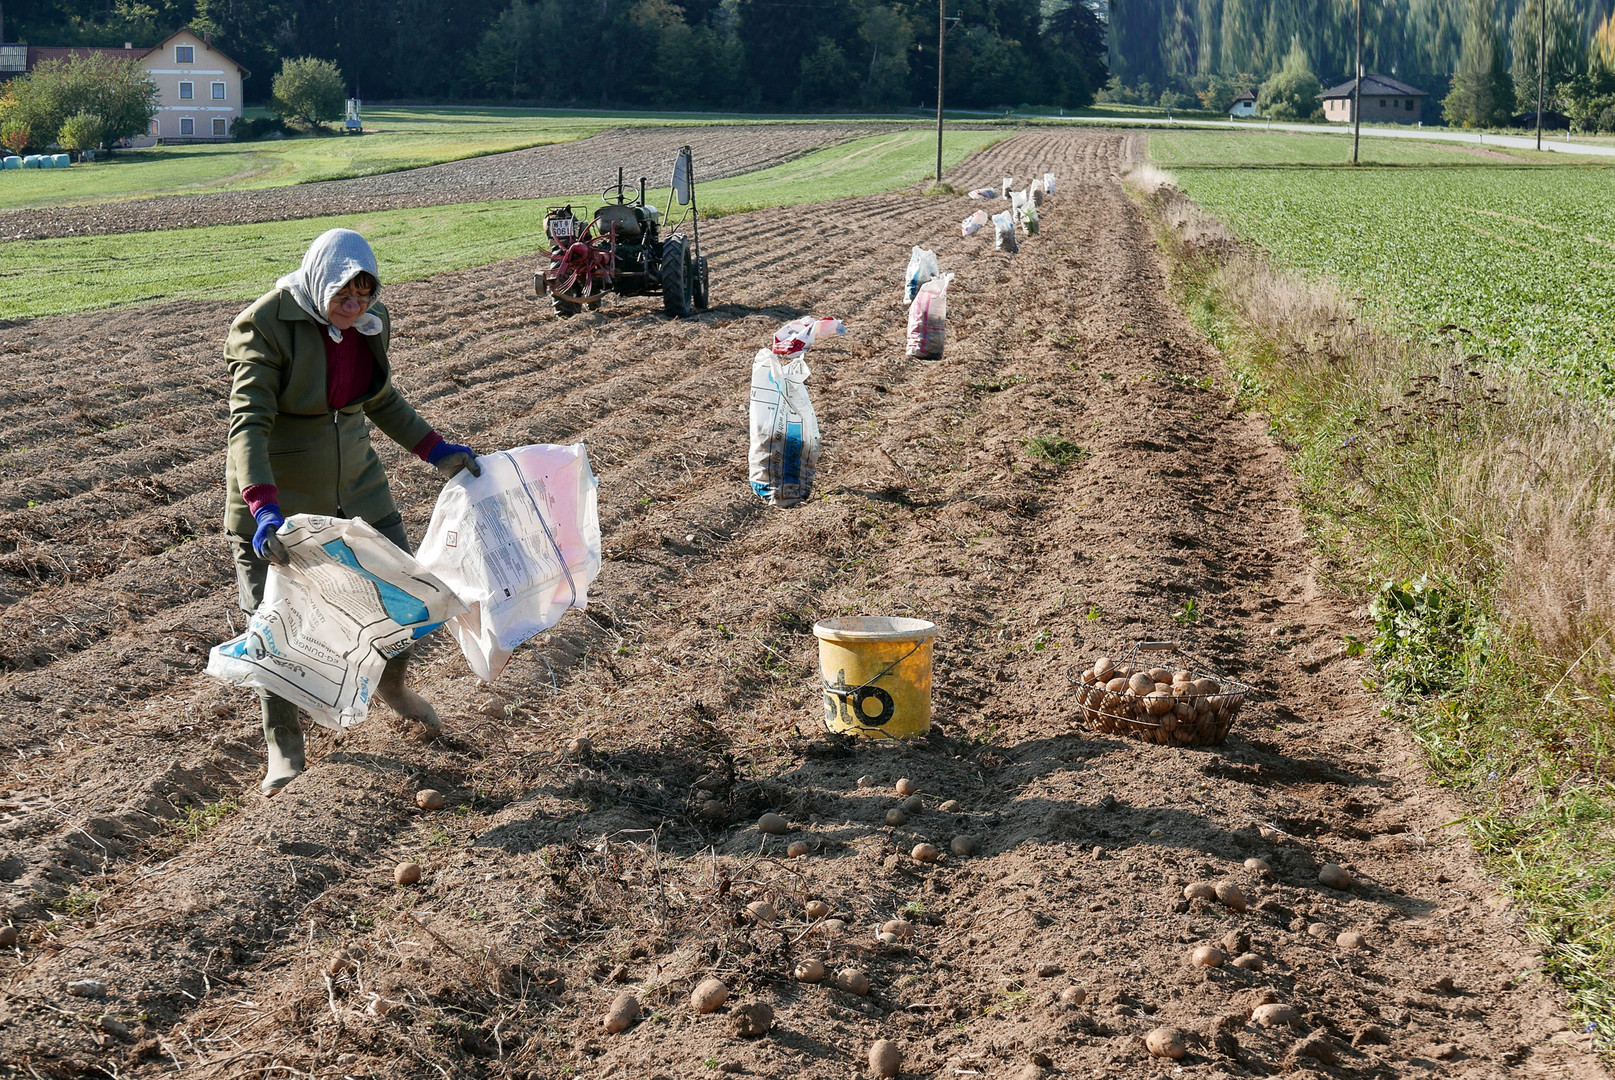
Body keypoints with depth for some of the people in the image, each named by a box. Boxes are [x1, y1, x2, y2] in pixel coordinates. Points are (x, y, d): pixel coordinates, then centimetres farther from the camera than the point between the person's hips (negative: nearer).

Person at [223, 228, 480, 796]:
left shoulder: (370, 324, -2)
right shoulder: (265, 327, -23)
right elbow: (248, 425, -30)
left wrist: (436, 450, 9)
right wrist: (264, 509, -42)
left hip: (355, 487, 6)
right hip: (276, 500, -5)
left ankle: (392, 686, 42)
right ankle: (284, 748, 22)